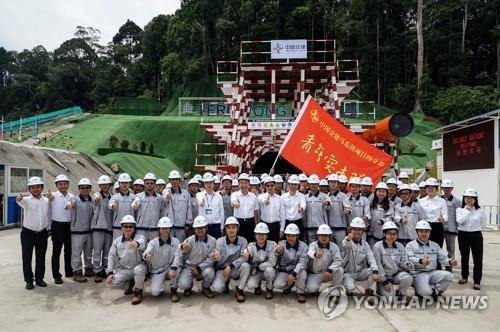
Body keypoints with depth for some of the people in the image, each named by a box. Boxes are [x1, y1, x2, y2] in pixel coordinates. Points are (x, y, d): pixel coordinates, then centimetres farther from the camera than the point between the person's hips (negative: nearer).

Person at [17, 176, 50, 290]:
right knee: (27, 257, 4)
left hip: (42, 234, 3)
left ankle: (39, 278, 24)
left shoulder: (46, 201, 3)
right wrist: (19, 199, -56)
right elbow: (21, 202, -33)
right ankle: (29, 280, 17)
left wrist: (49, 229, 13)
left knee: (41, 257, 10)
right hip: (28, 233, -2)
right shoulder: (27, 200, -8)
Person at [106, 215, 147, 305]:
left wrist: (137, 243, -63)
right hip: (123, 270, 4)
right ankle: (131, 284, 11)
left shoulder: (140, 238, -12)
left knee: (139, 269, -37)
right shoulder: (117, 241, 2)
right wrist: (110, 273, -8)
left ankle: (138, 292, -10)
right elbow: (112, 256, 5)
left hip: (138, 267, -4)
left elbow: (142, 244, -37)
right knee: (110, 282, -19)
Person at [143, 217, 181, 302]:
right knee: (155, 292, -22)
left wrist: (173, 268, -36)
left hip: (170, 269, 1)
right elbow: (147, 252, -26)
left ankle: (173, 290, -7)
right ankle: (161, 285, 15)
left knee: (175, 269, -34)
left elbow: (177, 256, -17)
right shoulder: (153, 242, -6)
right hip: (157, 271, 0)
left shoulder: (175, 242, -5)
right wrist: (146, 256, -52)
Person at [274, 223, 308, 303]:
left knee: (302, 272, -33)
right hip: (283, 271, 1)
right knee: (277, 285, -25)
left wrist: (293, 273, -37)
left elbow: (302, 262, -21)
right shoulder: (281, 243, -10)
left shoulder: (303, 246, -11)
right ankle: (289, 285, 12)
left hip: (297, 270, -1)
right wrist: (278, 251, -53)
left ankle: (301, 293, -4)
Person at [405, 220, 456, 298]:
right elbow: (410, 258, -15)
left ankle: (435, 291, -2)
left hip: (432, 273, 5)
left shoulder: (435, 245, 19)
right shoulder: (410, 245, 2)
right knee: (425, 291, -30)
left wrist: (450, 261, -15)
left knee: (448, 275, -23)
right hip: (418, 273, -5)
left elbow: (443, 258, 10)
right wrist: (421, 261, -36)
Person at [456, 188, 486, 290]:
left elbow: (483, 224, 9)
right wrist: (467, 210, -17)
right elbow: (459, 221, -21)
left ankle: (477, 281, 9)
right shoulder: (459, 209, -3)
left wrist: (475, 229, 10)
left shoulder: (480, 211, -3)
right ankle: (464, 277, 29)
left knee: (478, 259, 1)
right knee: (464, 257, 14)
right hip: (463, 235, 1)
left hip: (476, 236, -1)